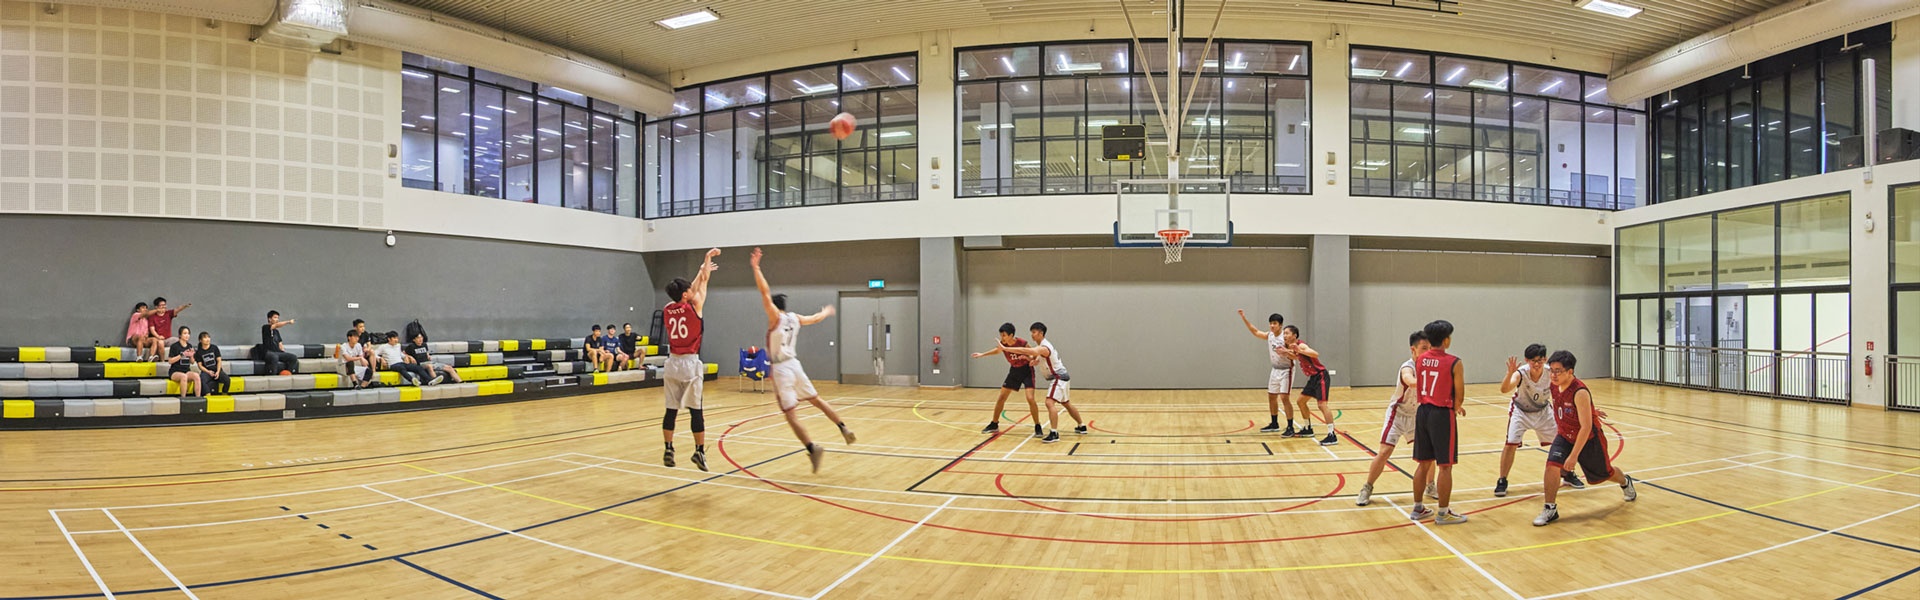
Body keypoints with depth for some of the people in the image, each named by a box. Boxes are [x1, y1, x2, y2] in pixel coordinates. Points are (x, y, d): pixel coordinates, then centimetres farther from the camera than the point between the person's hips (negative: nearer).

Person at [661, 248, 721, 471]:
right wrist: (708, 258, 19)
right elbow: (702, 284, 5)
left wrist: (702, 270, 34)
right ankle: (700, 451, 1)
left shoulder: (667, 310, 5)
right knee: (696, 410, 0)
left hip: (672, 363, 5)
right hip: (690, 363, -5)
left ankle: (668, 450, 9)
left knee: (671, 410, 7)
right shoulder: (694, 306, -9)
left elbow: (690, 289, 21)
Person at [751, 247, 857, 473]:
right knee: (816, 399, 21)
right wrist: (826, 312, 49)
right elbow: (815, 318, 28)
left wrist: (756, 267, -20)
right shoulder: (795, 318, 9)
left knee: (789, 413, -6)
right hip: (795, 364, 7)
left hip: (781, 369, -7)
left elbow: (765, 292, -19)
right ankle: (844, 429, 20)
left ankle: (812, 448, -17)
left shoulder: (776, 317, -8)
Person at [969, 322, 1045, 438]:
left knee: (1030, 398, -19)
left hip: (1026, 370, -5)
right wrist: (982, 354, 14)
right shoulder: (1003, 344, -14)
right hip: (1014, 370, 5)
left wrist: (1033, 361, -39)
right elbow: (997, 350, 12)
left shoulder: (1022, 343, -28)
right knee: (1001, 397, 8)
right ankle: (994, 425, 24)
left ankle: (1038, 428, -6)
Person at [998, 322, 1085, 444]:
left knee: (1050, 403, -22)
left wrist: (1005, 348, -42)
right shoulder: (1040, 346, 9)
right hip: (1058, 378, 11)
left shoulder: (1043, 348, -24)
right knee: (1067, 404, 22)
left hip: (1058, 378, -11)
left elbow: (1025, 351, -38)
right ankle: (1082, 426, 36)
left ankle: (1054, 433, -27)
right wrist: (1034, 360, -8)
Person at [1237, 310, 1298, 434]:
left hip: (1286, 370, -8)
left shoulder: (1285, 338, -20)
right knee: (1271, 396, 14)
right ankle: (1274, 424, 28)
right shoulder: (1269, 335, 1)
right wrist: (1244, 318, 7)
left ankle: (1290, 428, -9)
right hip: (1275, 370, 8)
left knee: (1284, 398, -14)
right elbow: (1256, 332, 12)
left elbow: (1294, 356, -20)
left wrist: (1285, 352, -41)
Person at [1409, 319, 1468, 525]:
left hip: (1423, 411, 6)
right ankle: (1443, 513, 8)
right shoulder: (1454, 363, -12)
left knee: (1424, 463, 15)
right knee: (1445, 466, 3)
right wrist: (1456, 407, 15)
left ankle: (1418, 508, 22)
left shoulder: (1420, 360, 6)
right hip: (1442, 415, -6)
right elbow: (1459, 395, -10)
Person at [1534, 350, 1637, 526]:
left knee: (1604, 473, 20)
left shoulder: (1580, 393, -33)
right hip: (1565, 436, 5)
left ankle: (1625, 483, 56)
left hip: (1589, 440, -5)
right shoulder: (1555, 386, -12)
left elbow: (1586, 427, -32)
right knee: (1552, 465, -19)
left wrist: (1574, 455, -32)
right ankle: (1550, 509, -10)